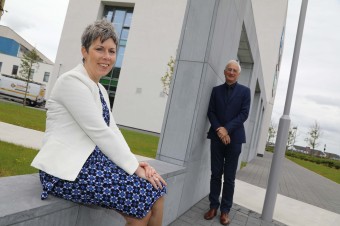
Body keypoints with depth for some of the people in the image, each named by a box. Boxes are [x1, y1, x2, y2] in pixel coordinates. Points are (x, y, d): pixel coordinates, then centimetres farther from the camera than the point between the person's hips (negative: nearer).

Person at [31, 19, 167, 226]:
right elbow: (100, 132, -20)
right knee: (142, 201, -15)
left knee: (156, 189, -3)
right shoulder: (72, 81, -13)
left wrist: (135, 163, -6)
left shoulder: (100, 90, 15)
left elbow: (112, 131, 7)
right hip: (66, 169, -8)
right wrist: (134, 167, -16)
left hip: (92, 160, 8)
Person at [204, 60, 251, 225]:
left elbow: (244, 114, -4)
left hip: (234, 137, -1)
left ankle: (225, 210, 14)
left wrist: (227, 129, -14)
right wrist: (218, 129, -11)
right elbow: (210, 112, 5)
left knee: (229, 177, 4)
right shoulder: (216, 90, 11)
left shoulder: (245, 91, 6)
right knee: (215, 174, 6)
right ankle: (213, 206, 17)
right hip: (217, 136, 2)